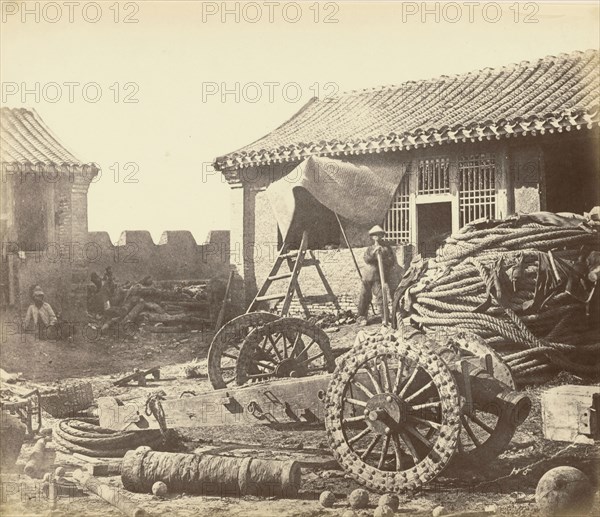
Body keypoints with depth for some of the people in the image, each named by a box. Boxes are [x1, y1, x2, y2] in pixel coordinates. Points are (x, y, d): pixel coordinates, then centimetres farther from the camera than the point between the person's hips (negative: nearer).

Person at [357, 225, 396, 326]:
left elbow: (392, 261, -1)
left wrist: (383, 259, -17)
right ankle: (362, 317, 12)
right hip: (368, 276, 3)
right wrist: (374, 252, -21)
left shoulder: (387, 248, 6)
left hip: (380, 277, -2)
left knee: (382, 297, -9)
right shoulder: (370, 249, 12)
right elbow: (367, 260, -7)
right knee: (364, 297, 3)